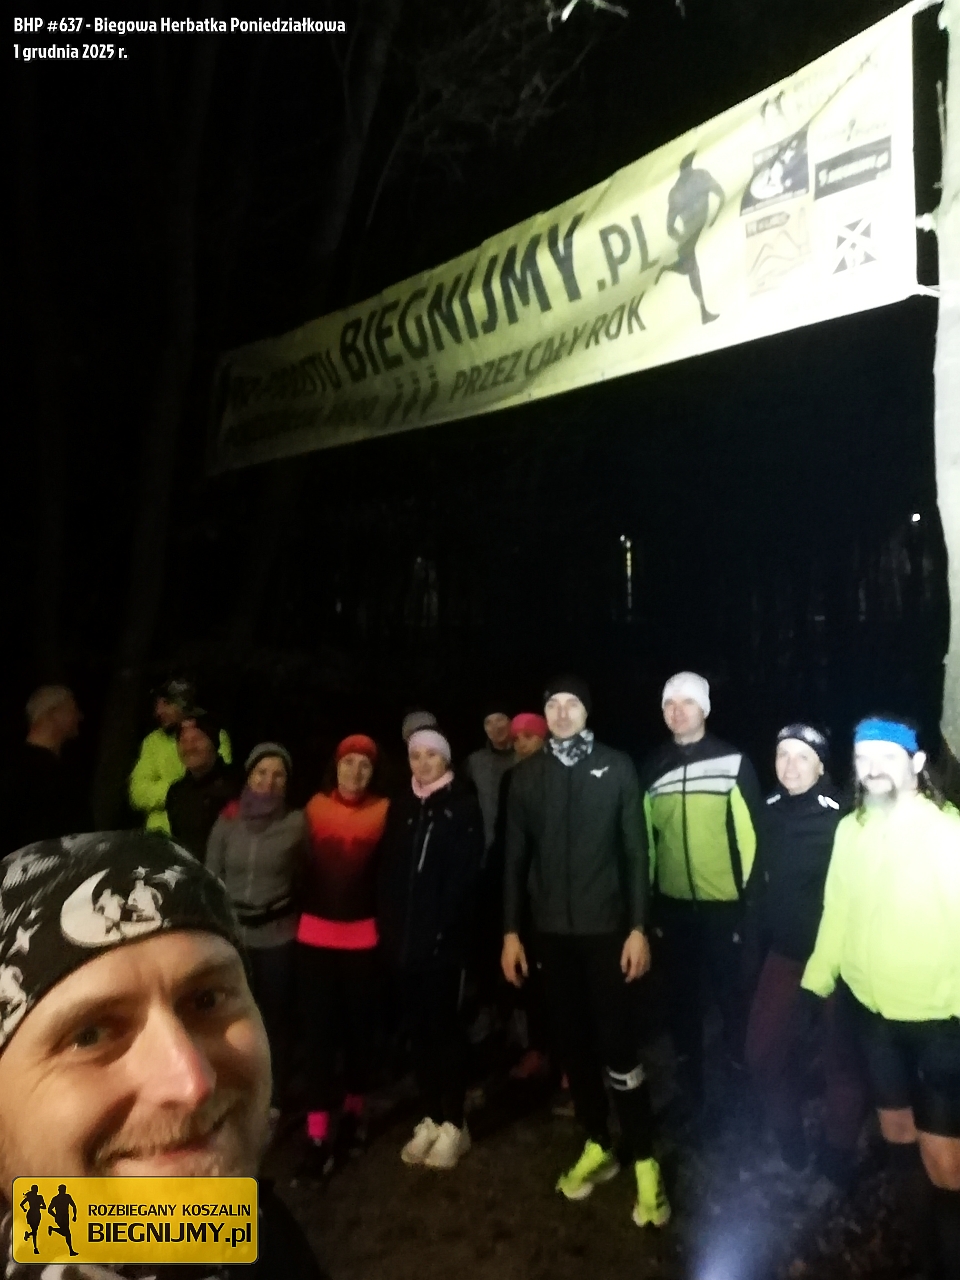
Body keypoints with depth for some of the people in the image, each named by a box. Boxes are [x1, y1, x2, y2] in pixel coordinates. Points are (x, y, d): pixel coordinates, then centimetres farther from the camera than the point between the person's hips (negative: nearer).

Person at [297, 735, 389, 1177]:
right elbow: (304, 863, 7)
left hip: (363, 934, -1)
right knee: (317, 1030, 1)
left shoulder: (383, 810, -4)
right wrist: (297, 914, 4)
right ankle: (317, 1134, 10)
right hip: (315, 932, 1)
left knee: (359, 1026, 14)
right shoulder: (315, 806, 2)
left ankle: (353, 1110, 35)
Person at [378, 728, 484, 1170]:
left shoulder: (463, 806, -1)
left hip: (445, 936, -4)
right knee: (417, 1027, 10)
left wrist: (439, 926, -15)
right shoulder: (401, 808, 11)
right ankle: (430, 1118, 23)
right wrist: (389, 926, -2)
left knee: (444, 1024, 2)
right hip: (404, 935, 4)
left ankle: (453, 1123, 16)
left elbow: (464, 873, -8)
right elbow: (388, 871, 9)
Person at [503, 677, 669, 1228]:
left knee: (618, 1043, 0)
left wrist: (639, 927, -7)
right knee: (573, 1041, 13)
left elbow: (636, 851, -3)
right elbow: (516, 857, 5)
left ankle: (645, 1159, 18)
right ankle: (598, 1145, 31)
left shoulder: (616, 767, -4)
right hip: (552, 930, 3)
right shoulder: (528, 774, 2)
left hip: (607, 927, -3)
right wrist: (511, 930, 3)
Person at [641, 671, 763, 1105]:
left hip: (725, 902, -3)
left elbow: (751, 829, -6)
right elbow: (646, 836, 9)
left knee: (733, 994, 9)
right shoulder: (653, 768, 3)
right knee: (681, 996, 17)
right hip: (672, 904, 4)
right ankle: (690, 1083, 36)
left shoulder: (733, 762, -8)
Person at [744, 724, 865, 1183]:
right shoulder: (770, 811, 0)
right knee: (763, 1051, 9)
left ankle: (838, 1148, 36)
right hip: (783, 951, 5)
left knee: (841, 1055, 12)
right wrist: (757, 933, 11)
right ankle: (788, 1138, 34)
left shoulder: (840, 815, -17)